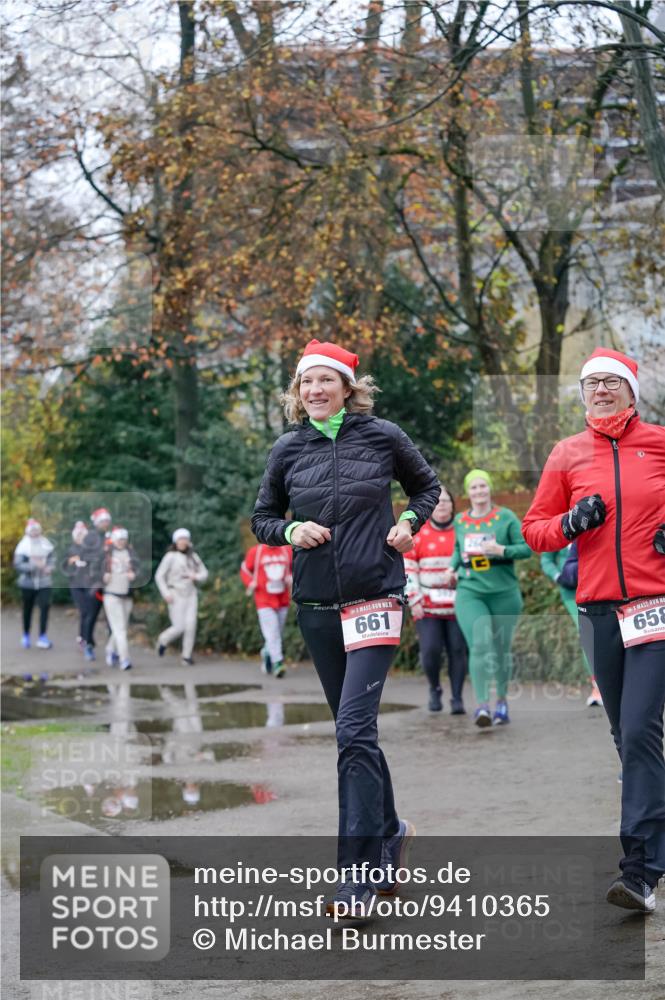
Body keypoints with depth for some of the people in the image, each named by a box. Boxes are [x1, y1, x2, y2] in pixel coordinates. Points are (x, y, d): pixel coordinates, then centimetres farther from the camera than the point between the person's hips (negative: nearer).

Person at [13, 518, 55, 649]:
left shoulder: (46, 544, 4)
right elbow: (17, 564, -12)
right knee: (27, 610, 10)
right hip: (27, 583, -1)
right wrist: (33, 566, -23)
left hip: (44, 583, 1)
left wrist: (50, 567, -9)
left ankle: (43, 637, -9)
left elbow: (52, 557, 12)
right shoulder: (23, 546, -6)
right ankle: (26, 636, 28)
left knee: (45, 607, -12)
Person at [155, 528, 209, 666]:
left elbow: (204, 574, 12)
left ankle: (186, 656, 2)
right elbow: (159, 576, -4)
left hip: (191, 594, 4)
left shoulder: (194, 556, 6)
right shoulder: (170, 557, -6)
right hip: (176, 596, -3)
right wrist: (166, 593, -13)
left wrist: (196, 576, -10)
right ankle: (163, 640, 24)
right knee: (179, 627, -8)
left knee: (191, 625, -10)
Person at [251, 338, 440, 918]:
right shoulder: (289, 449, 6)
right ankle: (390, 831, 34)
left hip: (375, 598, -4)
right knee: (355, 728, 13)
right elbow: (262, 518, 15)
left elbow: (426, 485, 16)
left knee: (354, 729, -14)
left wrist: (410, 522, -2)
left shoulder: (382, 436, 0)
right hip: (316, 604, 4)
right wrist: (291, 531, -5)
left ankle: (359, 874, -11)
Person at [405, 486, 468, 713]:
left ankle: (457, 698, 7)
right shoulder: (418, 534, 4)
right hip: (427, 606, -1)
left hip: (457, 606, 1)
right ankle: (434, 689, 16)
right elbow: (407, 569, 3)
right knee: (430, 650, -10)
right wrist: (414, 600, -5)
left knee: (457, 651, -3)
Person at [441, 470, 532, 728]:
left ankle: (502, 701, 28)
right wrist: (452, 567, 10)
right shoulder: (460, 521, 10)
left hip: (504, 593, -1)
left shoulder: (506, 517, 0)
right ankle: (482, 705, -21)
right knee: (479, 645, -17)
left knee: (501, 649, 9)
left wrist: (501, 550, -19)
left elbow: (526, 548, -4)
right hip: (469, 593, 1)